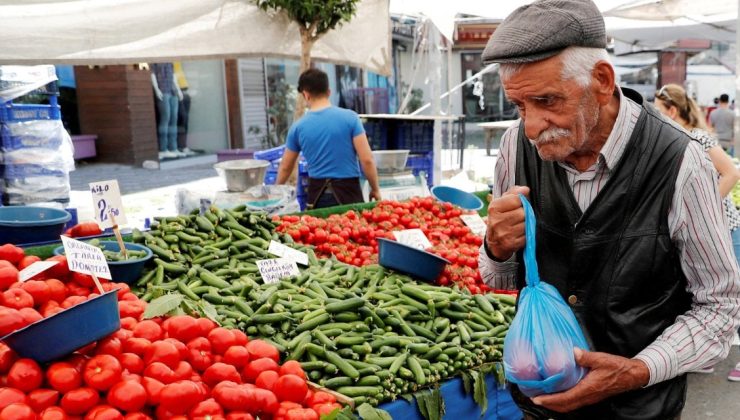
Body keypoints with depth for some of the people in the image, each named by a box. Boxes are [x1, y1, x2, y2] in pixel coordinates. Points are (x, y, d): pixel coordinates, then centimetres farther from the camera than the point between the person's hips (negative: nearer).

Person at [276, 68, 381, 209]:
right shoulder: (350, 117, -6)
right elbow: (367, 160, -9)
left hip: (317, 194, 3)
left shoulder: (298, 127, 2)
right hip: (347, 191, -2)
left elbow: (285, 167, 14)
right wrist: (375, 189, 5)